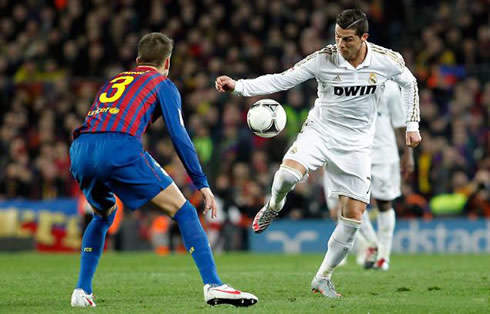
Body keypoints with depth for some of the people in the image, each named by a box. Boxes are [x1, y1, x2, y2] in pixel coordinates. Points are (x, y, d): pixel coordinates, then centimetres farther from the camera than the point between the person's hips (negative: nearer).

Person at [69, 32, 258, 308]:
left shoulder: (114, 81, 34)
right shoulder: (163, 84, 18)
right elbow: (179, 136, 7)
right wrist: (202, 184, 8)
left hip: (80, 150, 6)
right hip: (120, 148, -6)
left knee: (104, 215, 33)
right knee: (184, 211, 3)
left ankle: (82, 291, 24)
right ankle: (214, 286, -10)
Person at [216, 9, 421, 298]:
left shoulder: (388, 61, -11)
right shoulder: (323, 59, -16)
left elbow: (409, 83, 10)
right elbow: (281, 80, -17)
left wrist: (412, 125, 8)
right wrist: (238, 86, -29)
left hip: (356, 144, 2)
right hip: (320, 130, -2)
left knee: (354, 216, -4)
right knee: (288, 175, -33)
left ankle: (323, 278, 14)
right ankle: (273, 207, 4)